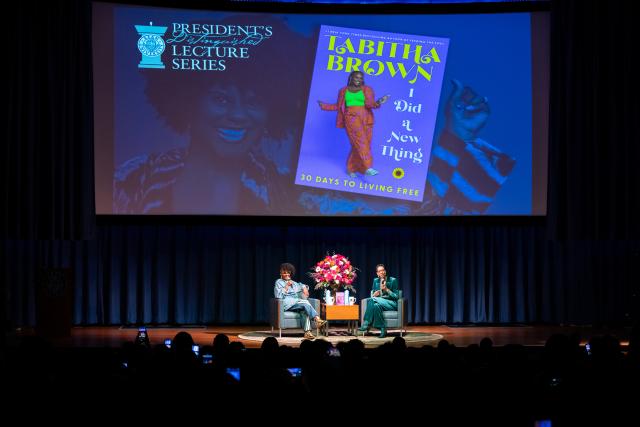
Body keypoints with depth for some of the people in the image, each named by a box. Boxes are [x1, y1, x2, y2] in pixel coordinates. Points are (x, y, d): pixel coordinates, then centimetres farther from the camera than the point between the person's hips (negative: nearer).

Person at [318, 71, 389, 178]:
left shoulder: (367, 90, 8)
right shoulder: (344, 91, 13)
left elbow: (369, 104, -5)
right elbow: (338, 106, 20)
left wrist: (378, 103, -25)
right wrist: (324, 106, 17)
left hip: (365, 119, 2)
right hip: (351, 118, -2)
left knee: (358, 145, 0)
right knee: (360, 141, -19)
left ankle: (351, 168, 15)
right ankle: (368, 168, -31)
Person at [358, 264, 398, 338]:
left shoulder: (393, 280, 1)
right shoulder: (375, 281, 14)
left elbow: (396, 296, -2)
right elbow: (372, 294, 15)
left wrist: (386, 289, -15)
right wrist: (374, 295, -9)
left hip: (391, 303, -4)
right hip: (379, 302, 4)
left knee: (372, 300, -33)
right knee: (376, 306, -37)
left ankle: (366, 325, -32)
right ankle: (382, 329, -38)